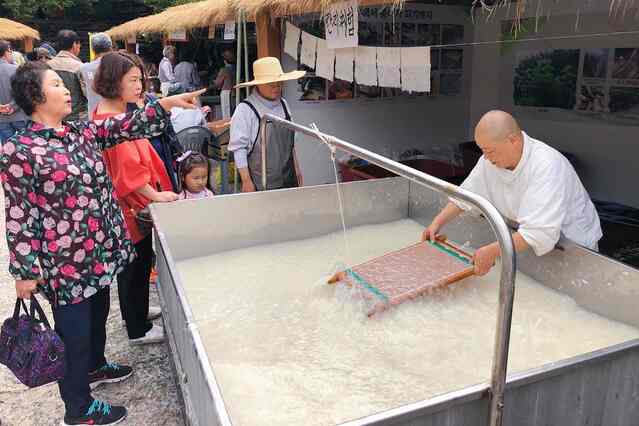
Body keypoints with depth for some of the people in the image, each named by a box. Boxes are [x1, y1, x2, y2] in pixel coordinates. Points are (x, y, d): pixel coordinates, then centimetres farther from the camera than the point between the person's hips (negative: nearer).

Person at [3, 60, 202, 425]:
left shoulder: (82, 132, 6)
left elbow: (124, 127, 1)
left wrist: (166, 103, -9)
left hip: (99, 250, 7)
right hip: (65, 261, -7)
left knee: (98, 315, 25)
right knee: (74, 331, 8)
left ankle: (95, 367, 52)